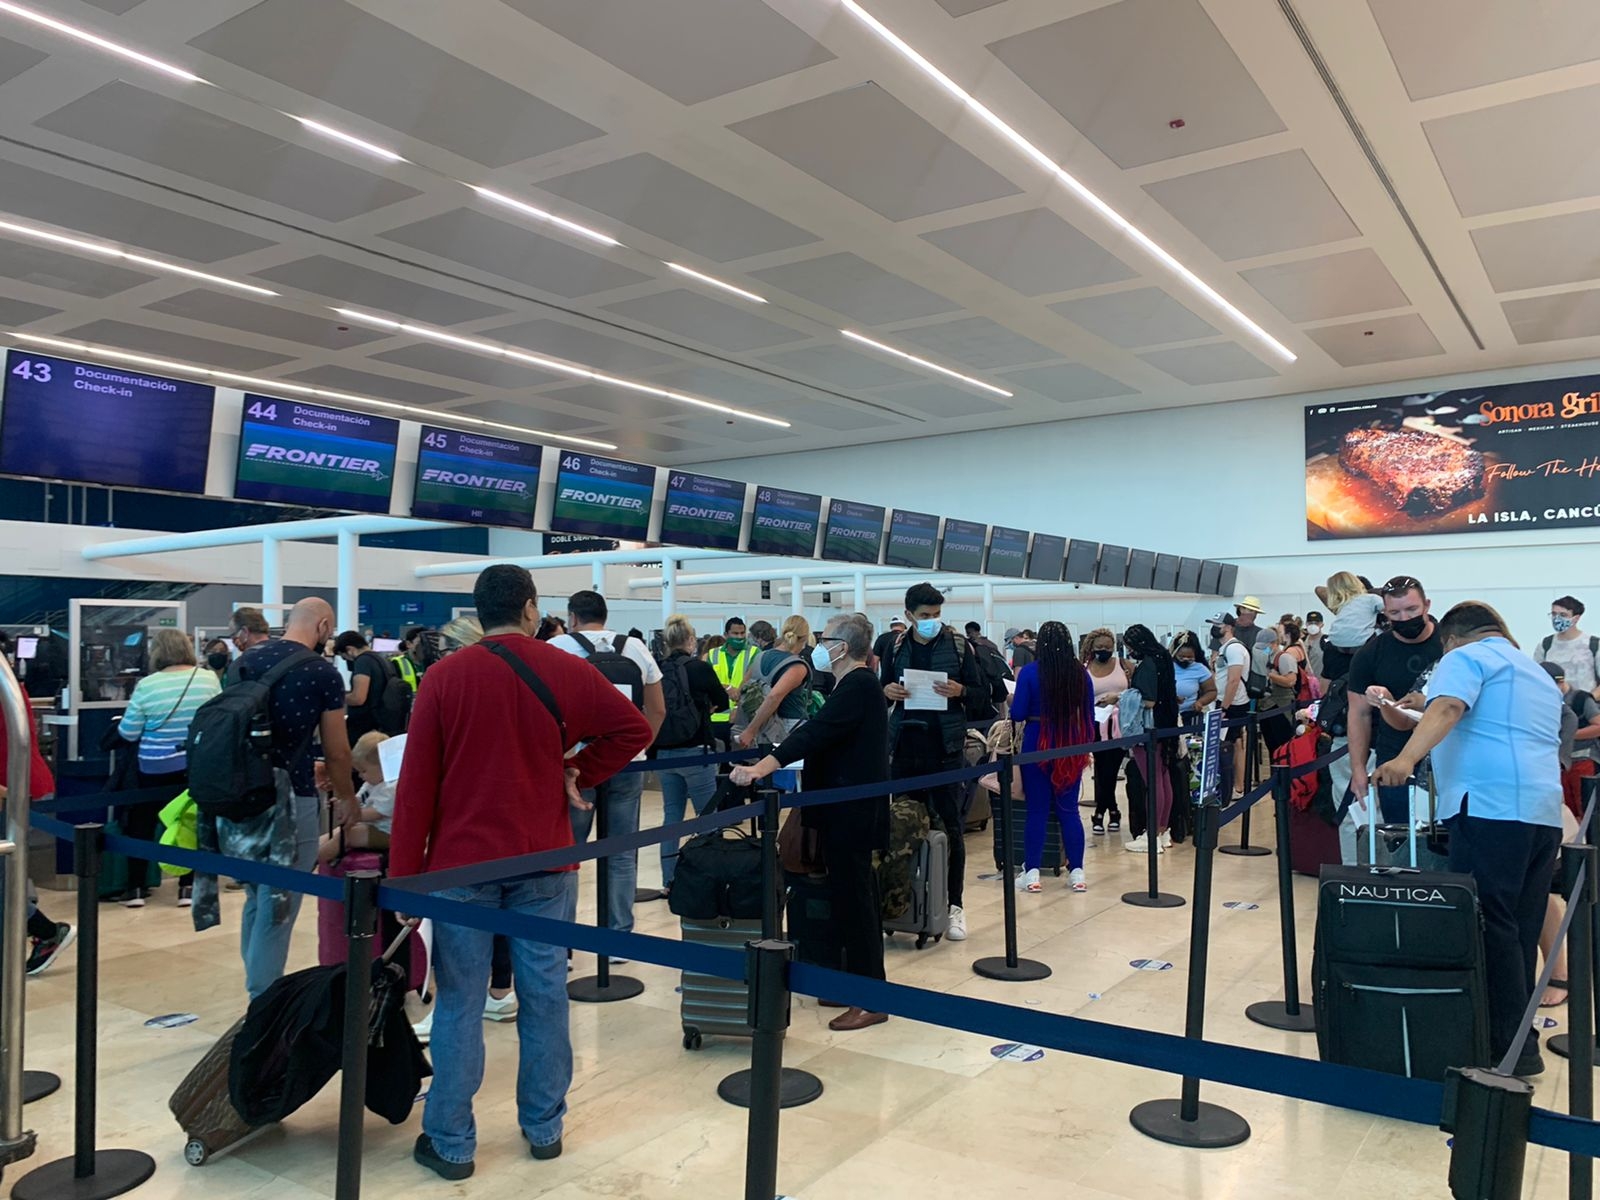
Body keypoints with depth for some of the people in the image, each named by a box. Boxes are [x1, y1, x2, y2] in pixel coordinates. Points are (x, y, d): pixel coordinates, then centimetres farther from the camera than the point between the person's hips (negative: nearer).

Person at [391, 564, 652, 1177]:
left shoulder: (443, 677, -5)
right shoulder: (567, 670, -3)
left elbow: (416, 785, -5)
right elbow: (635, 728, -3)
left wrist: (404, 874, -1)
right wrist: (580, 774, 5)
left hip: (462, 861, -1)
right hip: (545, 859, 1)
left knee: (460, 1003, 7)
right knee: (544, 996, 11)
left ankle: (451, 1143, 17)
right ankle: (544, 1128, 23)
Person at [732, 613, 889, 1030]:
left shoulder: (856, 688, -18)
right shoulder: (860, 685, 14)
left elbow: (813, 733, -29)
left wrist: (760, 769, -36)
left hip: (850, 809, -11)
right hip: (853, 807, 11)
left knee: (851, 894, -6)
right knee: (855, 891, 16)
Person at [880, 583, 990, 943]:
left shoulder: (958, 645, 1)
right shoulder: (897, 647, 8)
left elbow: (982, 695, 3)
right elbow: (881, 689, 16)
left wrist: (960, 691, -17)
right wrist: (886, 690, -6)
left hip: (944, 746, -3)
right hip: (905, 744, 3)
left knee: (950, 824, 2)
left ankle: (954, 905, 10)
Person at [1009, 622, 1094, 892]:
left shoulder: (1030, 672, -9)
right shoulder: (1081, 673, 1)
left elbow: (1018, 714, -9)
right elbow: (1089, 715, 6)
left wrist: (1012, 701, 11)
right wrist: (1087, 747, 15)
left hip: (1038, 745, -3)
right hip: (1072, 747, 3)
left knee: (1037, 810, 4)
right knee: (1069, 810, 9)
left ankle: (1032, 873, 6)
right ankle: (1076, 873, 11)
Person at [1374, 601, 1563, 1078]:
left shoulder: (1467, 656, 3)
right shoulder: (1538, 675, 29)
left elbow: (1448, 708, -16)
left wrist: (1406, 758, -30)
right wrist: (1427, 709, 44)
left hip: (1490, 806, -9)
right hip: (1544, 811, 9)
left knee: (1490, 927, -7)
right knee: (1521, 931, 11)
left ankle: (1510, 1048, -7)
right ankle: (1519, 1041, 16)